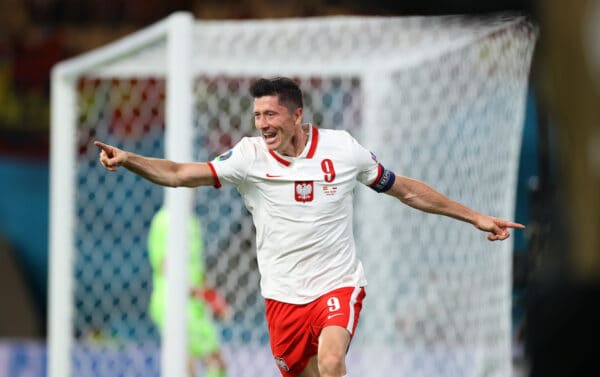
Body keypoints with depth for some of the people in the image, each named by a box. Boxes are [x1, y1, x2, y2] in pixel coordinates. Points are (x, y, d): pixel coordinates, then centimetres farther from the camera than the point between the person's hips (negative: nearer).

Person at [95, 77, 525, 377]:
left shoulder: (342, 149, -5)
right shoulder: (250, 156, -6)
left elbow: (407, 190, 7)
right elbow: (180, 173, -14)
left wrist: (476, 217, 9)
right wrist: (127, 160, -31)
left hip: (338, 286, -2)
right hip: (283, 295, 2)